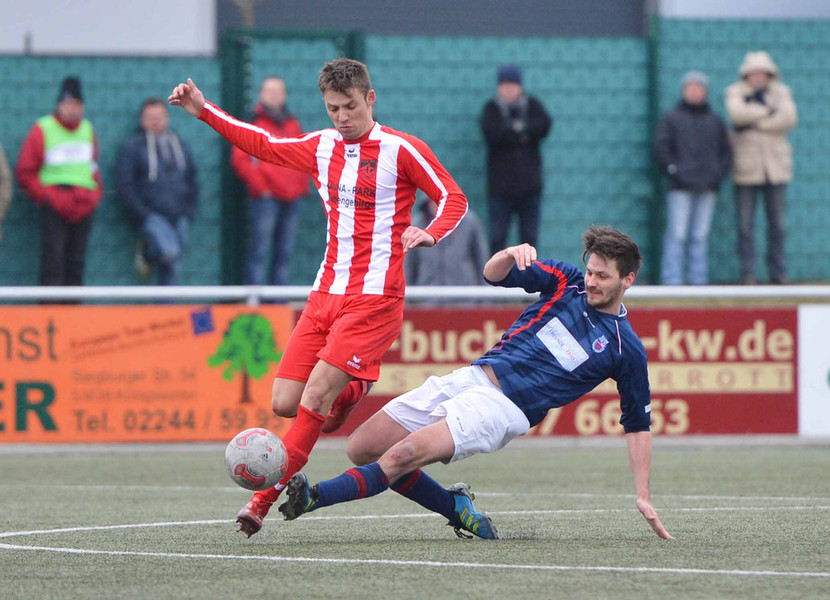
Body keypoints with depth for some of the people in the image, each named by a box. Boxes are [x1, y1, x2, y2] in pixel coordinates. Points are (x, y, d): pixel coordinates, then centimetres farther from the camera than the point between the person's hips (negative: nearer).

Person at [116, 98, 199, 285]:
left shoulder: (180, 146, 16)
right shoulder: (131, 147, 0)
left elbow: (192, 181, 22)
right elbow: (124, 185, -5)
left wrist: (189, 211, 8)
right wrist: (143, 214, -13)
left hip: (179, 218, 5)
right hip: (151, 215, -5)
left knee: (173, 269, 2)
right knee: (169, 251, -27)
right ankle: (146, 253, 4)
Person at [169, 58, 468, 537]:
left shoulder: (402, 150, -5)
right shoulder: (321, 147, 12)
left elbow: (455, 199, -2)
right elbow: (263, 144, 26)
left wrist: (430, 232, -22)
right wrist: (204, 111, 20)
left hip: (375, 296, -6)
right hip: (326, 294, 6)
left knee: (316, 395, -18)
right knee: (284, 402, -3)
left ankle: (266, 497, -14)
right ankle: (352, 389, 26)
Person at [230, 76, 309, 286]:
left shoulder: (292, 125, 16)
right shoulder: (253, 123, -3)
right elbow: (240, 158, -9)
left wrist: (302, 186, 14)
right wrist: (259, 186, -11)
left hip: (290, 198, 6)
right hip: (266, 198, -6)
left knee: (284, 253, 8)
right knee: (259, 252, -9)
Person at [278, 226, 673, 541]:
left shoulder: (626, 349, 0)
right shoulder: (566, 281, 9)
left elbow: (638, 423, 7)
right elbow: (494, 274, 5)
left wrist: (643, 497, 2)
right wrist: (512, 253, -20)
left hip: (503, 409, -6)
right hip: (471, 378, 6)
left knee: (407, 453, -29)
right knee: (362, 449, -1)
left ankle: (314, 498, -38)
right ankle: (456, 507, 11)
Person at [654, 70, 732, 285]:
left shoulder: (714, 121, 15)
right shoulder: (672, 118, 6)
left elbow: (726, 151, 17)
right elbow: (660, 147, 0)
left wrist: (718, 175, 3)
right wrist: (673, 171, -10)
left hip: (707, 187, 3)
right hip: (680, 187, -3)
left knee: (700, 237, 4)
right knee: (677, 235, -9)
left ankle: (699, 280, 7)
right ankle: (672, 281, -9)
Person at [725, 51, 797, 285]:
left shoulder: (781, 92, 8)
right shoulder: (736, 92, 4)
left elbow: (789, 119, -8)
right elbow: (737, 113, -18)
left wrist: (754, 122, -11)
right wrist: (768, 110, -12)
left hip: (775, 166, 2)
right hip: (746, 168, -2)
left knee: (777, 222, 5)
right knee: (745, 224, -4)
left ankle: (778, 272, 13)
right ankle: (748, 274, 1)